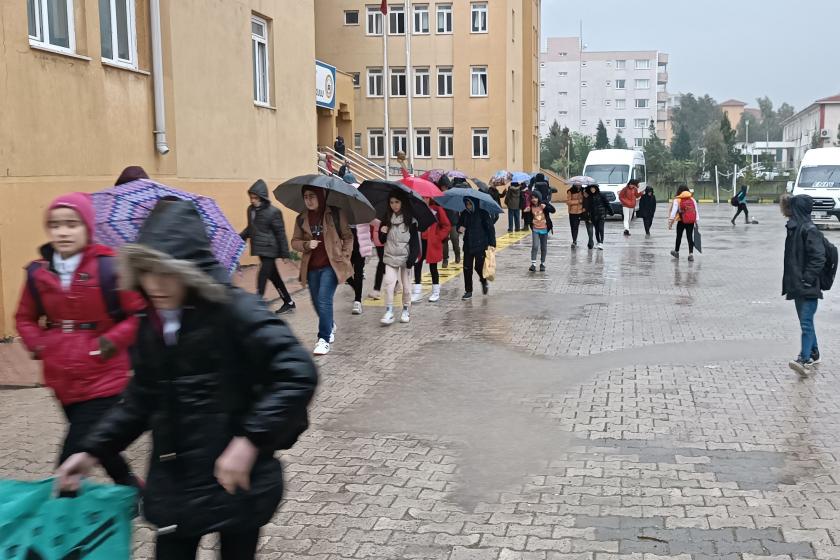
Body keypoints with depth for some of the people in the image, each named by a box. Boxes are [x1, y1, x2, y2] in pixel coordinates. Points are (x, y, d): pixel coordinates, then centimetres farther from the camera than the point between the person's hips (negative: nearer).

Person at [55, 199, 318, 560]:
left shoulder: (236, 312, -19)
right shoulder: (152, 325, 3)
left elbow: (298, 375, -26)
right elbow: (143, 399, 13)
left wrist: (251, 439, -29)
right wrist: (93, 450, 7)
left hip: (237, 483, -5)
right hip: (174, 485, 5)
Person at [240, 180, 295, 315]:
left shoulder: (273, 212, -14)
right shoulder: (251, 209, 6)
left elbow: (281, 234, -11)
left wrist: (285, 253, -10)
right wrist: (240, 237, 8)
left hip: (269, 250, -7)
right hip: (260, 249, 7)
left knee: (262, 277, -10)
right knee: (274, 277, 15)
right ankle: (289, 302, 28)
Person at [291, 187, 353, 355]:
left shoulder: (335, 214, -2)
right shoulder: (301, 219, 6)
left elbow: (348, 237, 3)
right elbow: (295, 242, 9)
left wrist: (345, 257, -6)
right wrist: (306, 245, -11)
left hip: (331, 265, -4)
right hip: (311, 267, 4)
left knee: (324, 300, -15)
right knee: (317, 302, 13)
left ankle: (324, 339, -7)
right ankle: (330, 326, 41)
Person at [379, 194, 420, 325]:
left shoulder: (410, 219, -5)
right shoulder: (387, 219, 7)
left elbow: (415, 240, -7)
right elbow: (382, 240, 13)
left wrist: (412, 258, -14)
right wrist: (382, 232, -10)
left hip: (405, 257, -3)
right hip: (390, 256, 3)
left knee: (406, 285, 6)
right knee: (389, 283, -9)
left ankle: (406, 311, 21)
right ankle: (389, 312, -8)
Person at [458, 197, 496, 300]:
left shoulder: (483, 213, -8)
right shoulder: (464, 214, 5)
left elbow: (490, 228, -6)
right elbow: (459, 224, 17)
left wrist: (492, 243, -12)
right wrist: (459, 228, -9)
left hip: (480, 245, -4)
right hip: (468, 246, 4)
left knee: (478, 267, -5)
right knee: (467, 268, 2)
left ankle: (484, 282, 28)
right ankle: (468, 291, 11)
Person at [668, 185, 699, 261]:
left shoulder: (677, 200, -6)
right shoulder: (692, 200, 7)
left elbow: (673, 211, -12)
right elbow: (697, 211, 7)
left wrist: (670, 221, -9)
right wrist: (696, 222, 11)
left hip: (681, 221, -3)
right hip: (691, 221, 3)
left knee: (679, 236, 15)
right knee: (690, 237, 6)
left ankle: (676, 252, 31)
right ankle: (691, 253, -5)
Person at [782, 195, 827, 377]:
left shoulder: (809, 230, -15)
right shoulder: (795, 227, 11)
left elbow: (819, 258, -19)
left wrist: (807, 279, -20)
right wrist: (791, 281, 15)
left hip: (807, 287, -9)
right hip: (798, 286, 9)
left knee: (806, 322, -12)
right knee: (805, 321, 17)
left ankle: (805, 360, -14)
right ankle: (814, 354, 29)